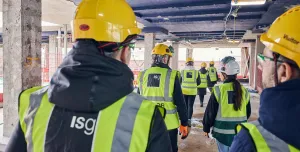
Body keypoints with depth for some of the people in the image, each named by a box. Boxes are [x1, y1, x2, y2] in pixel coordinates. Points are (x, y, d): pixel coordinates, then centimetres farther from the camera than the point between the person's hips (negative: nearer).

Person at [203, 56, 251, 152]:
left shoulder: (218, 90, -15)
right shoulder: (244, 91, -3)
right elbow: (248, 112, 9)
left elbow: (210, 112, -9)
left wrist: (206, 128, 3)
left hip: (222, 131, -3)